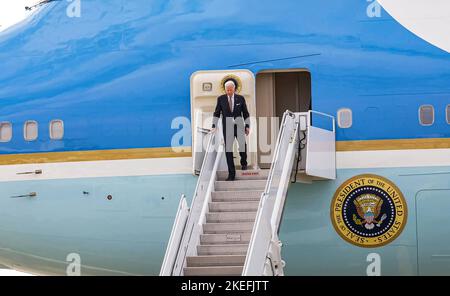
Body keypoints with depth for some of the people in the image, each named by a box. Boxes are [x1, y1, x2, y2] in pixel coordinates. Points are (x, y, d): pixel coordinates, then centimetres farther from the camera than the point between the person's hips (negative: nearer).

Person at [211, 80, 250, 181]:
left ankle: (243, 163, 11)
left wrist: (247, 126, 4)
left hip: (239, 125, -1)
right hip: (227, 127, 1)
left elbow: (245, 113, 9)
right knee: (228, 149, -2)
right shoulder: (221, 99, 5)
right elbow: (217, 113, 8)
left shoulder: (240, 99, 4)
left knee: (242, 144, -19)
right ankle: (231, 173, 3)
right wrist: (214, 126, 0)